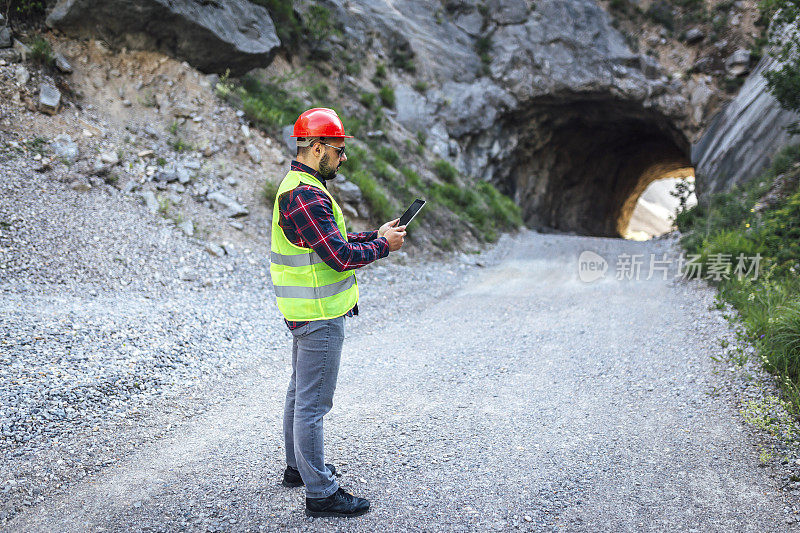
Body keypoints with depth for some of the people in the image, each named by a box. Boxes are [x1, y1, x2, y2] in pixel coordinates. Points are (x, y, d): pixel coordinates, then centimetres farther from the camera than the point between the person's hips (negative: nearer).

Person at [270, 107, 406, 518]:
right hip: (319, 314, -11)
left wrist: (375, 236, 9)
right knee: (313, 403, -3)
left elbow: (334, 240, 19)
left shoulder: (298, 187, 13)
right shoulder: (306, 196, -22)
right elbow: (340, 256, -26)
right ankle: (320, 493, 6)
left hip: (306, 312, 11)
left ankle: (298, 467, 36)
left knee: (300, 392, 21)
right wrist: (383, 246, -11)